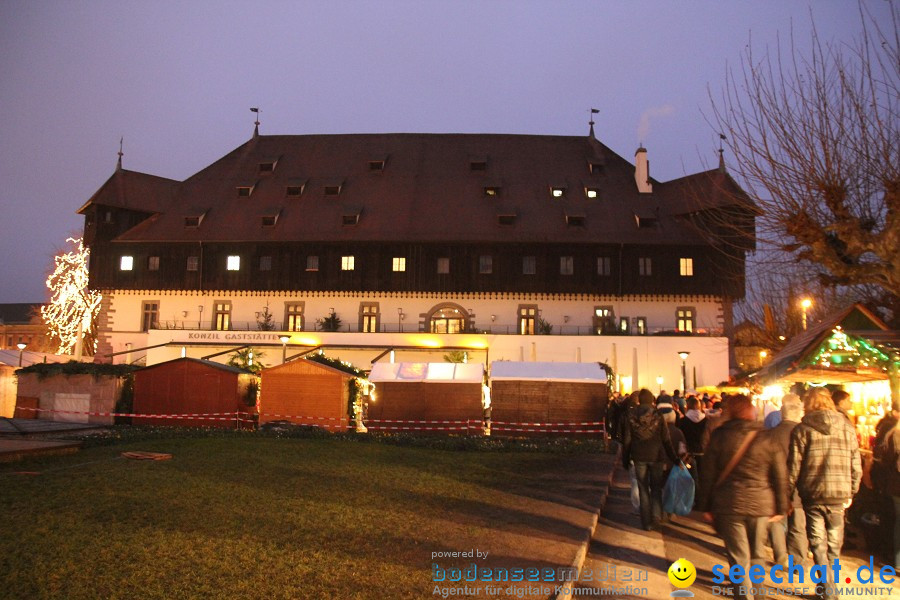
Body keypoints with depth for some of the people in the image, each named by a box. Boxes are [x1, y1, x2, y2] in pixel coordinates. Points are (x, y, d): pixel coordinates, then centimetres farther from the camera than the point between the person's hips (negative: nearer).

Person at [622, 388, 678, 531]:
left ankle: (647, 522, 11)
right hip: (656, 456, 0)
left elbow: (627, 440, -1)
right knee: (656, 488, 15)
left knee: (643, 490, 10)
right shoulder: (658, 416, -6)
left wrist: (625, 459, 7)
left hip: (639, 457, 1)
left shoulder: (631, 416, -3)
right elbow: (666, 440, -5)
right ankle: (656, 516, -2)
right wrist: (674, 458, 2)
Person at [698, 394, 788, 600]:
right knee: (756, 554, 19)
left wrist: (705, 506, 5)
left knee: (738, 558, 4)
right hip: (761, 504, 2)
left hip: (729, 505, -2)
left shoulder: (719, 436, -4)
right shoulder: (767, 438, -2)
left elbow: (707, 474, -2)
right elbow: (780, 477, 0)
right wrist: (780, 508, 9)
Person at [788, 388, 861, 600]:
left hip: (812, 495, -3)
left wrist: (787, 496, 3)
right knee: (834, 545, 16)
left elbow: (793, 467, -7)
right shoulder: (847, 428, 2)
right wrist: (850, 493, 18)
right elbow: (856, 466, 6)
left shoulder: (802, 430, -7)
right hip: (839, 495, 3)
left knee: (818, 545, 5)